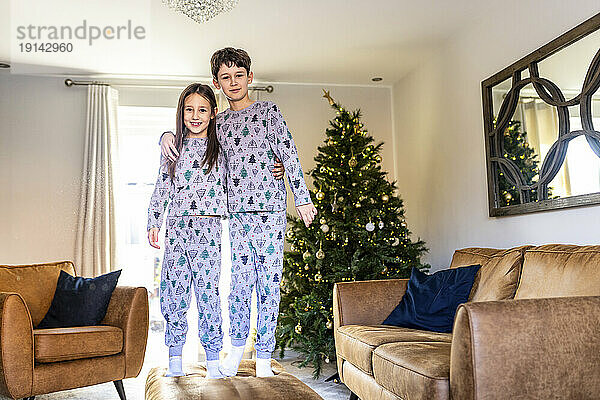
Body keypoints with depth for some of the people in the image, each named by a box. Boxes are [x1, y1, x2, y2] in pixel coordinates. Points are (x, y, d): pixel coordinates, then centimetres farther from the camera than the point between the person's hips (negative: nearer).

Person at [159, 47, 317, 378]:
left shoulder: (268, 111, 6)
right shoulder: (218, 122, 16)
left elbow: (289, 155, 1)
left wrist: (302, 198, -5)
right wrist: (167, 135, 7)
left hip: (269, 208, -3)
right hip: (236, 211, 3)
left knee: (268, 282, -1)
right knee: (241, 281, 2)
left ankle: (264, 357, 8)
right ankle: (237, 347, 20)